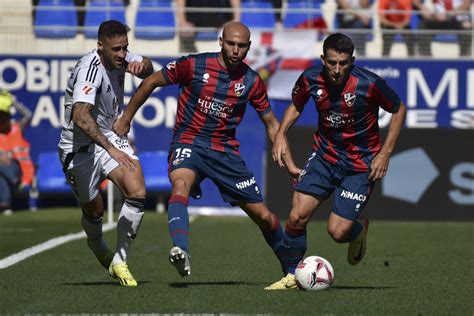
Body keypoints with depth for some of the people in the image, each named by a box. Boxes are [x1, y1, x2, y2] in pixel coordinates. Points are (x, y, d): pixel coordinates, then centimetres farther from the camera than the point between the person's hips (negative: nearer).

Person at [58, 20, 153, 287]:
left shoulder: (120, 56, -7)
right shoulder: (90, 70, -30)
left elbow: (149, 72, 14)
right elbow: (80, 116, -44)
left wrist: (142, 65, -12)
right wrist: (111, 149, -52)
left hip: (111, 137, 6)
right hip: (80, 147, -6)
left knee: (138, 194, -15)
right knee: (94, 210, 9)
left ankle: (120, 261, -2)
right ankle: (99, 249, 45)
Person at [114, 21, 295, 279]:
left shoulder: (251, 81, 0)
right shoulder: (194, 65, -9)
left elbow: (271, 124, 11)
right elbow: (151, 82, 4)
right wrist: (126, 118, 5)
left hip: (226, 151, 3)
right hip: (188, 143, -3)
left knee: (263, 216, 5)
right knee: (181, 184, -38)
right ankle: (181, 252, -56)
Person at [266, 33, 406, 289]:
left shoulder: (369, 84, -22)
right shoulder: (311, 78, -11)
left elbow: (399, 110, -5)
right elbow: (296, 105, 12)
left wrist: (385, 154, -9)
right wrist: (280, 135, -4)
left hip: (360, 164, -3)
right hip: (325, 154, 3)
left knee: (337, 232, -9)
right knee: (297, 216, -12)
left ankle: (359, 227, 28)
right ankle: (292, 275, 9)